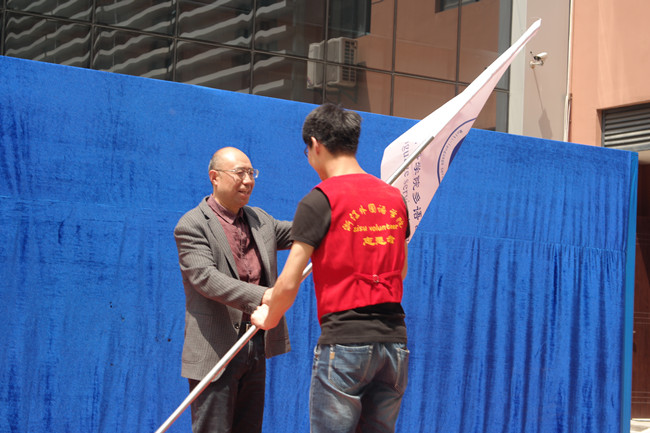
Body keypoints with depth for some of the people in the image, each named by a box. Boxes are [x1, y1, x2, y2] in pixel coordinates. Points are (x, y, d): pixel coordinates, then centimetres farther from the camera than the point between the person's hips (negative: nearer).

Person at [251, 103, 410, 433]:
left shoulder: (320, 200, -7)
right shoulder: (394, 198, 10)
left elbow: (289, 284, -7)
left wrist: (268, 318, 12)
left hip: (344, 341, -6)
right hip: (395, 340, 6)